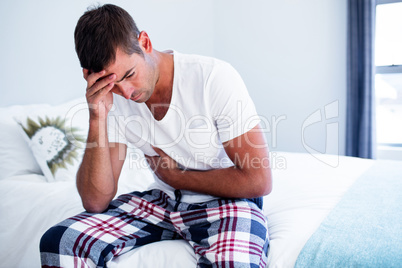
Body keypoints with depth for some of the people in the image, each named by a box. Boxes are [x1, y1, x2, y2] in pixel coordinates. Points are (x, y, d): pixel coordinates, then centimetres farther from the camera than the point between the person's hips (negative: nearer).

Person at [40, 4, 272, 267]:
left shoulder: (214, 77, -20)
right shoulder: (112, 98, -7)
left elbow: (258, 181, -19)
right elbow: (95, 201, -10)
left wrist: (175, 176, -11)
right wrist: (97, 118, -21)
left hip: (226, 200, -3)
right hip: (163, 200, 4)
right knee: (60, 241, -14)